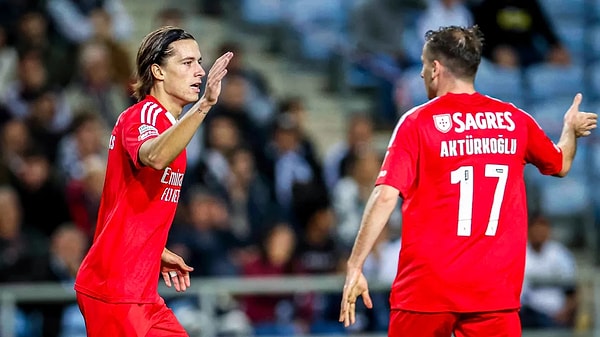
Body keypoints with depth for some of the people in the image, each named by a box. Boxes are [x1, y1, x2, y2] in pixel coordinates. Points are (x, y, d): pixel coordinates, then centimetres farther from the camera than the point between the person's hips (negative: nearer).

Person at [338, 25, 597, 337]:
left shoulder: (417, 122, -4)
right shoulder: (515, 120, 6)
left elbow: (385, 197, -12)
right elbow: (560, 165, 25)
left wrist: (354, 267, -10)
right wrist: (571, 129, 47)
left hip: (426, 288, -2)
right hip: (495, 290, 2)